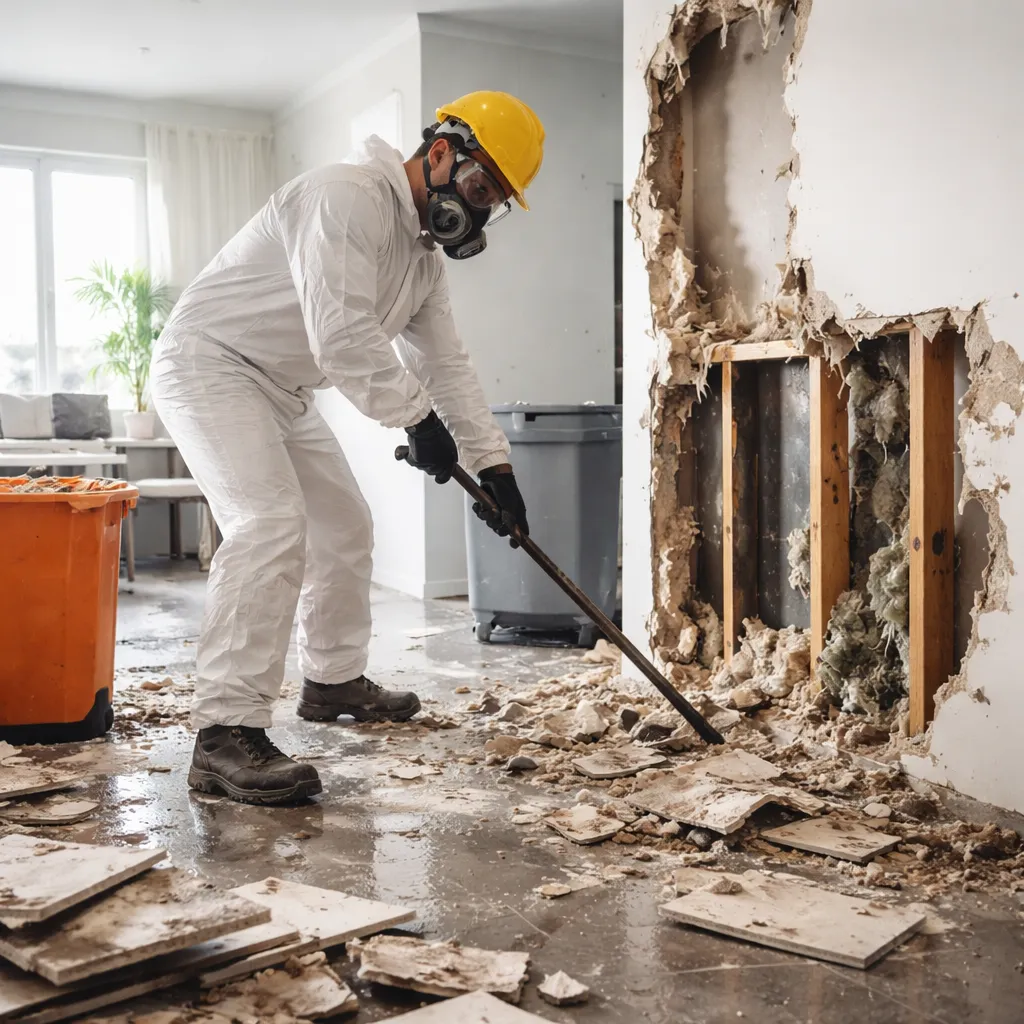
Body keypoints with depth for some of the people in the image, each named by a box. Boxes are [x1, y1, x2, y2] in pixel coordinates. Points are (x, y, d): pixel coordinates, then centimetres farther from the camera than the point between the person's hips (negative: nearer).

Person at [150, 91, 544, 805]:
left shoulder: (424, 255, 10)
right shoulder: (346, 197, -22)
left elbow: (446, 362, 11)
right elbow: (341, 335, -31)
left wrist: (493, 462, 5)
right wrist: (418, 417, -22)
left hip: (282, 390, 10)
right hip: (209, 364, -10)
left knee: (344, 527, 15)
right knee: (271, 525, -27)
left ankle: (336, 680, 32)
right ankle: (227, 734, -27)